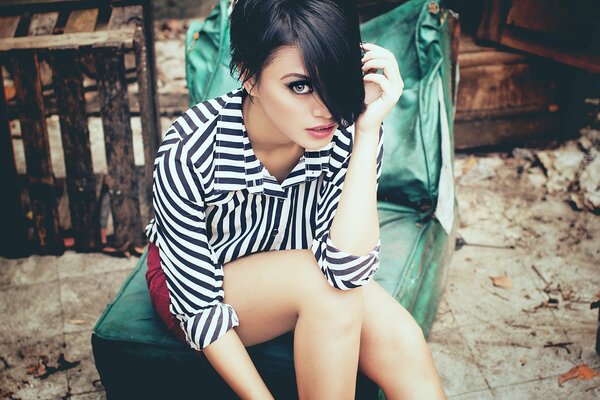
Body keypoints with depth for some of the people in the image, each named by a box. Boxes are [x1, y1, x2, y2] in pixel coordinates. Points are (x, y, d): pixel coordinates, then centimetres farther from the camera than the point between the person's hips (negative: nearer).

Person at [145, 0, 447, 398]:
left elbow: (344, 269, -33)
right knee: (321, 281, -32)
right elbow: (200, 305, -23)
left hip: (294, 281, 3)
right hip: (195, 282, -2)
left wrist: (368, 132, -38)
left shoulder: (348, 131, -24)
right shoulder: (189, 153, -31)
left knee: (403, 342, -24)